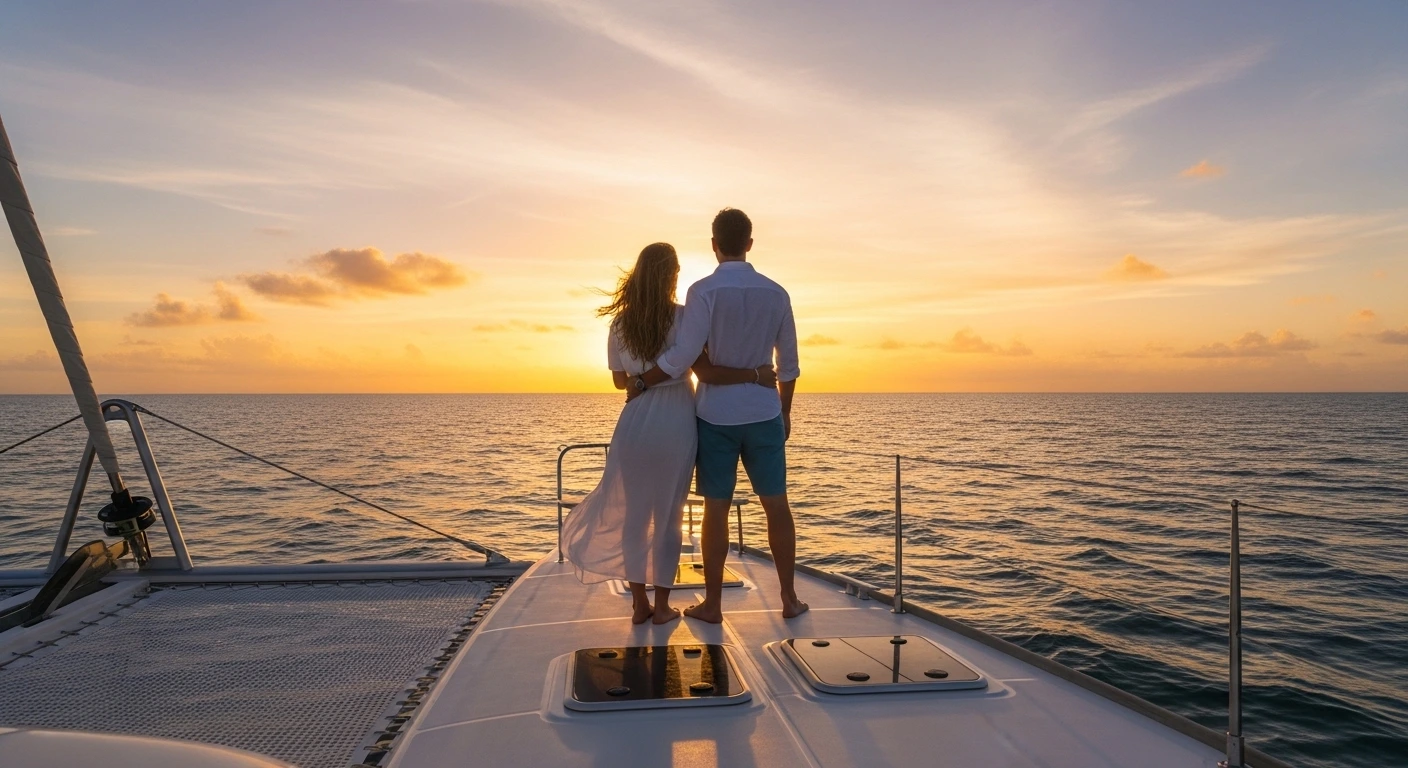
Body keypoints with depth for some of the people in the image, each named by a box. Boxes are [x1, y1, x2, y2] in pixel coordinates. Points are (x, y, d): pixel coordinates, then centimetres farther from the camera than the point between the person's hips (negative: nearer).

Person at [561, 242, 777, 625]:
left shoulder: (620, 324, 4)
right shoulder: (682, 317, -8)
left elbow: (620, 380, 12)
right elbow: (706, 372, -17)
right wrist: (755, 374, -11)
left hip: (635, 424, 3)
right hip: (675, 424, -3)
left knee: (634, 514, 12)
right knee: (668, 516, 9)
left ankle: (639, 604, 18)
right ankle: (661, 605, 17)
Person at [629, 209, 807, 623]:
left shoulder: (704, 291, -10)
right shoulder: (776, 293, 2)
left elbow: (681, 357, -18)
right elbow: (788, 364, 6)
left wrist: (640, 383, -5)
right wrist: (784, 413, 17)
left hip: (716, 416, -2)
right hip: (764, 414, 3)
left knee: (716, 509, 5)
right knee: (776, 505, 10)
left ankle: (712, 604, 14)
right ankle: (789, 599, 18)